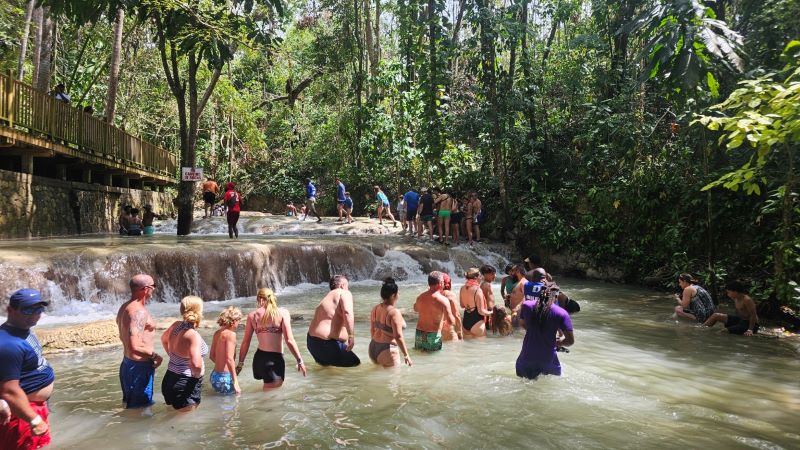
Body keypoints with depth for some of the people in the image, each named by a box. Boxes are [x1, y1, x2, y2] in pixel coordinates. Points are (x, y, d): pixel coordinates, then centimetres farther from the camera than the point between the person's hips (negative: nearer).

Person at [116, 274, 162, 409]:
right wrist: (154, 356, -15)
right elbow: (135, 347, -31)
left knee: (130, 405, 22)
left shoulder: (124, 307, 7)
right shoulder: (139, 312, -23)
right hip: (140, 367, -10)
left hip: (127, 362, 10)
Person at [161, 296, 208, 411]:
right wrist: (196, 374, -14)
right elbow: (196, 364, -36)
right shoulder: (193, 335, -24)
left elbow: (164, 339, 23)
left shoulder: (176, 325, 0)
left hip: (169, 380, 9)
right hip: (186, 386, -9)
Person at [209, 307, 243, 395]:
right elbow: (229, 359, -21)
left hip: (214, 375, 9)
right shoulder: (230, 334, -14)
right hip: (225, 377, -9)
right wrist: (235, 382, -20)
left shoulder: (217, 333, 9)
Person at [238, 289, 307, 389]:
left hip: (259, 358, 5)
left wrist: (240, 363, 18)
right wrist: (300, 360, -2)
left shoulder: (252, 316, 5)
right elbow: (289, 340, -10)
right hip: (275, 359, -5)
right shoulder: (282, 313, -5)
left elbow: (245, 342, 7)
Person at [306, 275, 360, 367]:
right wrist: (351, 336, -31)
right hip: (326, 344, -10)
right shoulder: (344, 293, -5)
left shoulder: (326, 298, 22)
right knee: (355, 364, 2)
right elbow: (347, 313, -27)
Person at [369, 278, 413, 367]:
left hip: (373, 348, 8)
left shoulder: (375, 309, 4)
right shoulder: (394, 312, -19)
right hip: (387, 351, -8)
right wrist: (406, 355, -13)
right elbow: (398, 337, -21)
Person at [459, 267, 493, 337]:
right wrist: (490, 313, 2)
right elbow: (481, 311, -16)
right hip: (476, 322, -7)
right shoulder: (477, 290, -18)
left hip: (465, 321, 7)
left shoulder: (462, 288, 2)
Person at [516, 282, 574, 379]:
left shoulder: (526, 305, -5)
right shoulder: (561, 313, -12)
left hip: (527, 356, 2)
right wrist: (557, 342, 8)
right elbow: (570, 341, -11)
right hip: (548, 359, -1)